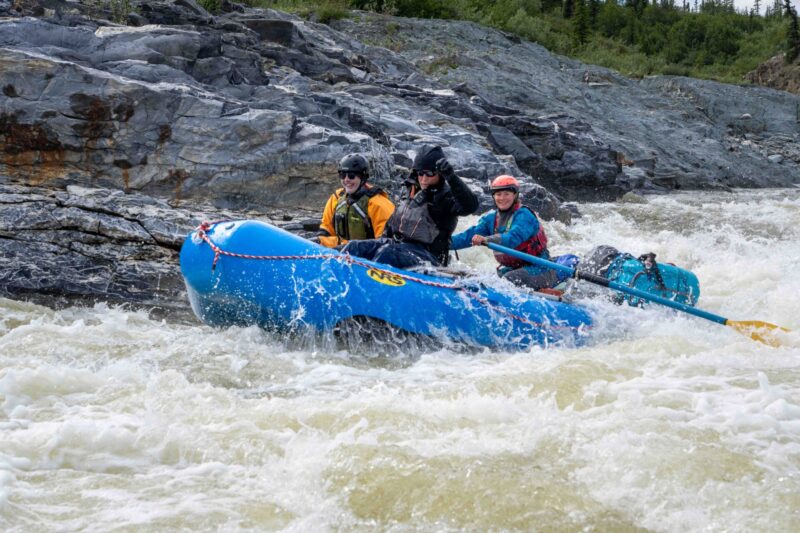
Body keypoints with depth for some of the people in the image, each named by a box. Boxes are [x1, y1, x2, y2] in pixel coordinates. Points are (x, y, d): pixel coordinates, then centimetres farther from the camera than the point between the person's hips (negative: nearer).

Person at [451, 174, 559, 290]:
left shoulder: (524, 215, -15)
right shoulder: (491, 218, 8)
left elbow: (513, 238, -33)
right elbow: (471, 235, -2)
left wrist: (487, 240, -50)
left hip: (536, 267, -7)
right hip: (510, 268, 7)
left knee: (508, 280, -32)